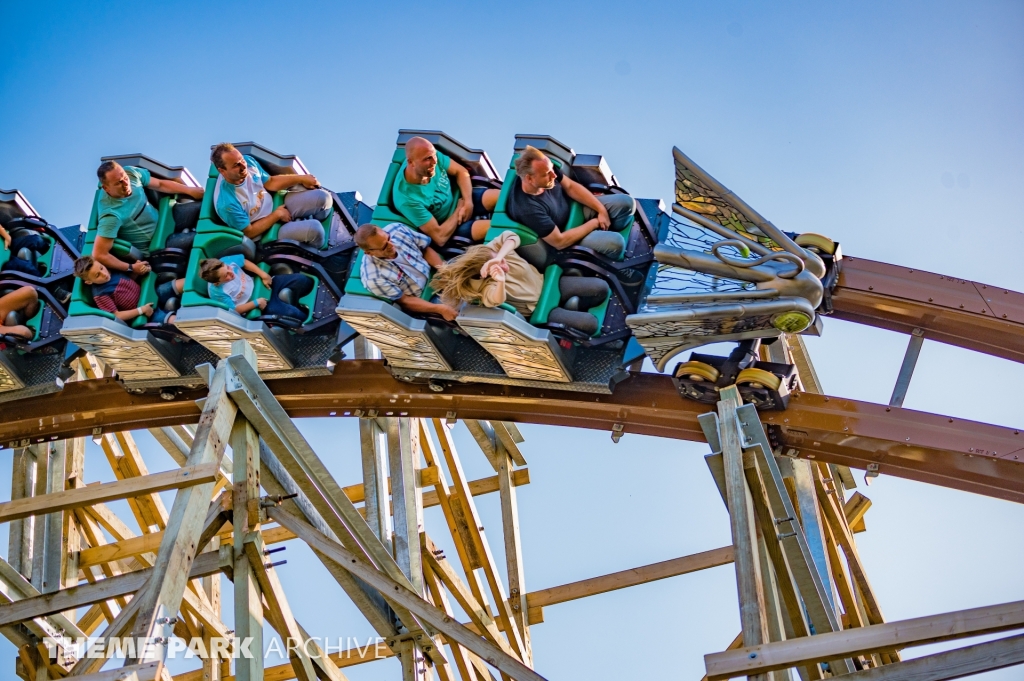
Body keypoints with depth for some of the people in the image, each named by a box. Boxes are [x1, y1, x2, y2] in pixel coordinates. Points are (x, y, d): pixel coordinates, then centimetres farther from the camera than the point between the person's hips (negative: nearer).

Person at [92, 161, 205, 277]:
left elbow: (160, 184, 2)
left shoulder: (131, 172, -18)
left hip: (162, 218, 6)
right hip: (152, 244, -6)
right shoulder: (111, 215, -37)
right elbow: (99, 255, -34)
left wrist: (189, 190, -4)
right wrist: (131, 268, -24)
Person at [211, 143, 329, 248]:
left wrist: (301, 178, -4)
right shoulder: (226, 203, -34)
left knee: (323, 197, -6)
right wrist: (277, 215, -17)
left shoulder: (248, 161, -15)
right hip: (264, 233, -7)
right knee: (313, 228, -25)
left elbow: (269, 182, 4)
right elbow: (248, 232, -21)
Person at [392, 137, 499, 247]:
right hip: (450, 229, -6)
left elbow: (461, 172, 1)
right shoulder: (407, 200, -33)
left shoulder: (433, 157, -19)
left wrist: (467, 202, -14)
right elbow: (440, 238, -27)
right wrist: (459, 210, -15)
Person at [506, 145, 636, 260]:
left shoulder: (544, 168, -21)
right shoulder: (528, 209, -39)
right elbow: (559, 242, -30)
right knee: (615, 243, -22)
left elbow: (570, 186, -3)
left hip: (573, 207, 7)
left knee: (626, 202, -1)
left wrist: (601, 210, -9)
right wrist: (594, 223, -19)